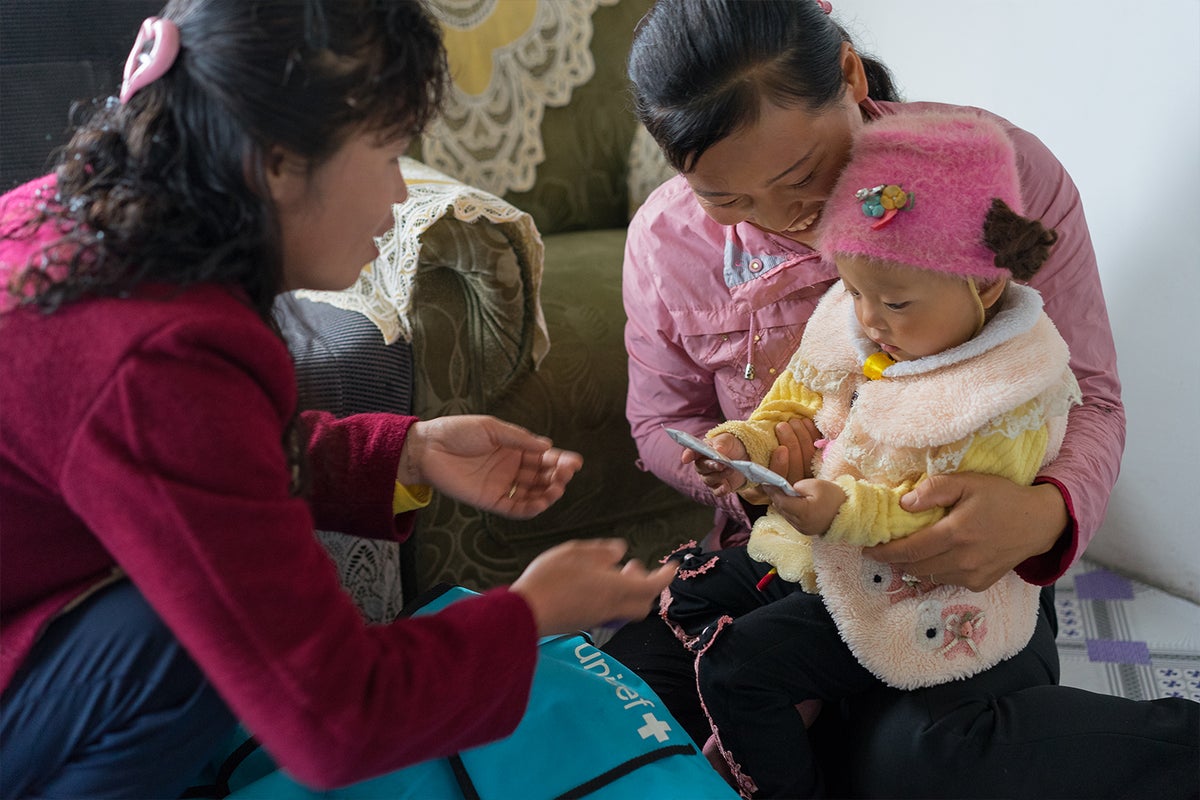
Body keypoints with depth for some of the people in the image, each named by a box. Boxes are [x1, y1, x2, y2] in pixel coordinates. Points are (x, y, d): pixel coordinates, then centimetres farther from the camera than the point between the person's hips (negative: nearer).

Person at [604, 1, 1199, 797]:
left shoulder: (1003, 172, -15)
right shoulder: (666, 239, -7)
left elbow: (1089, 400, -9)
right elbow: (660, 420, 7)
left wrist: (1048, 511, -33)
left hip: (963, 559, -2)